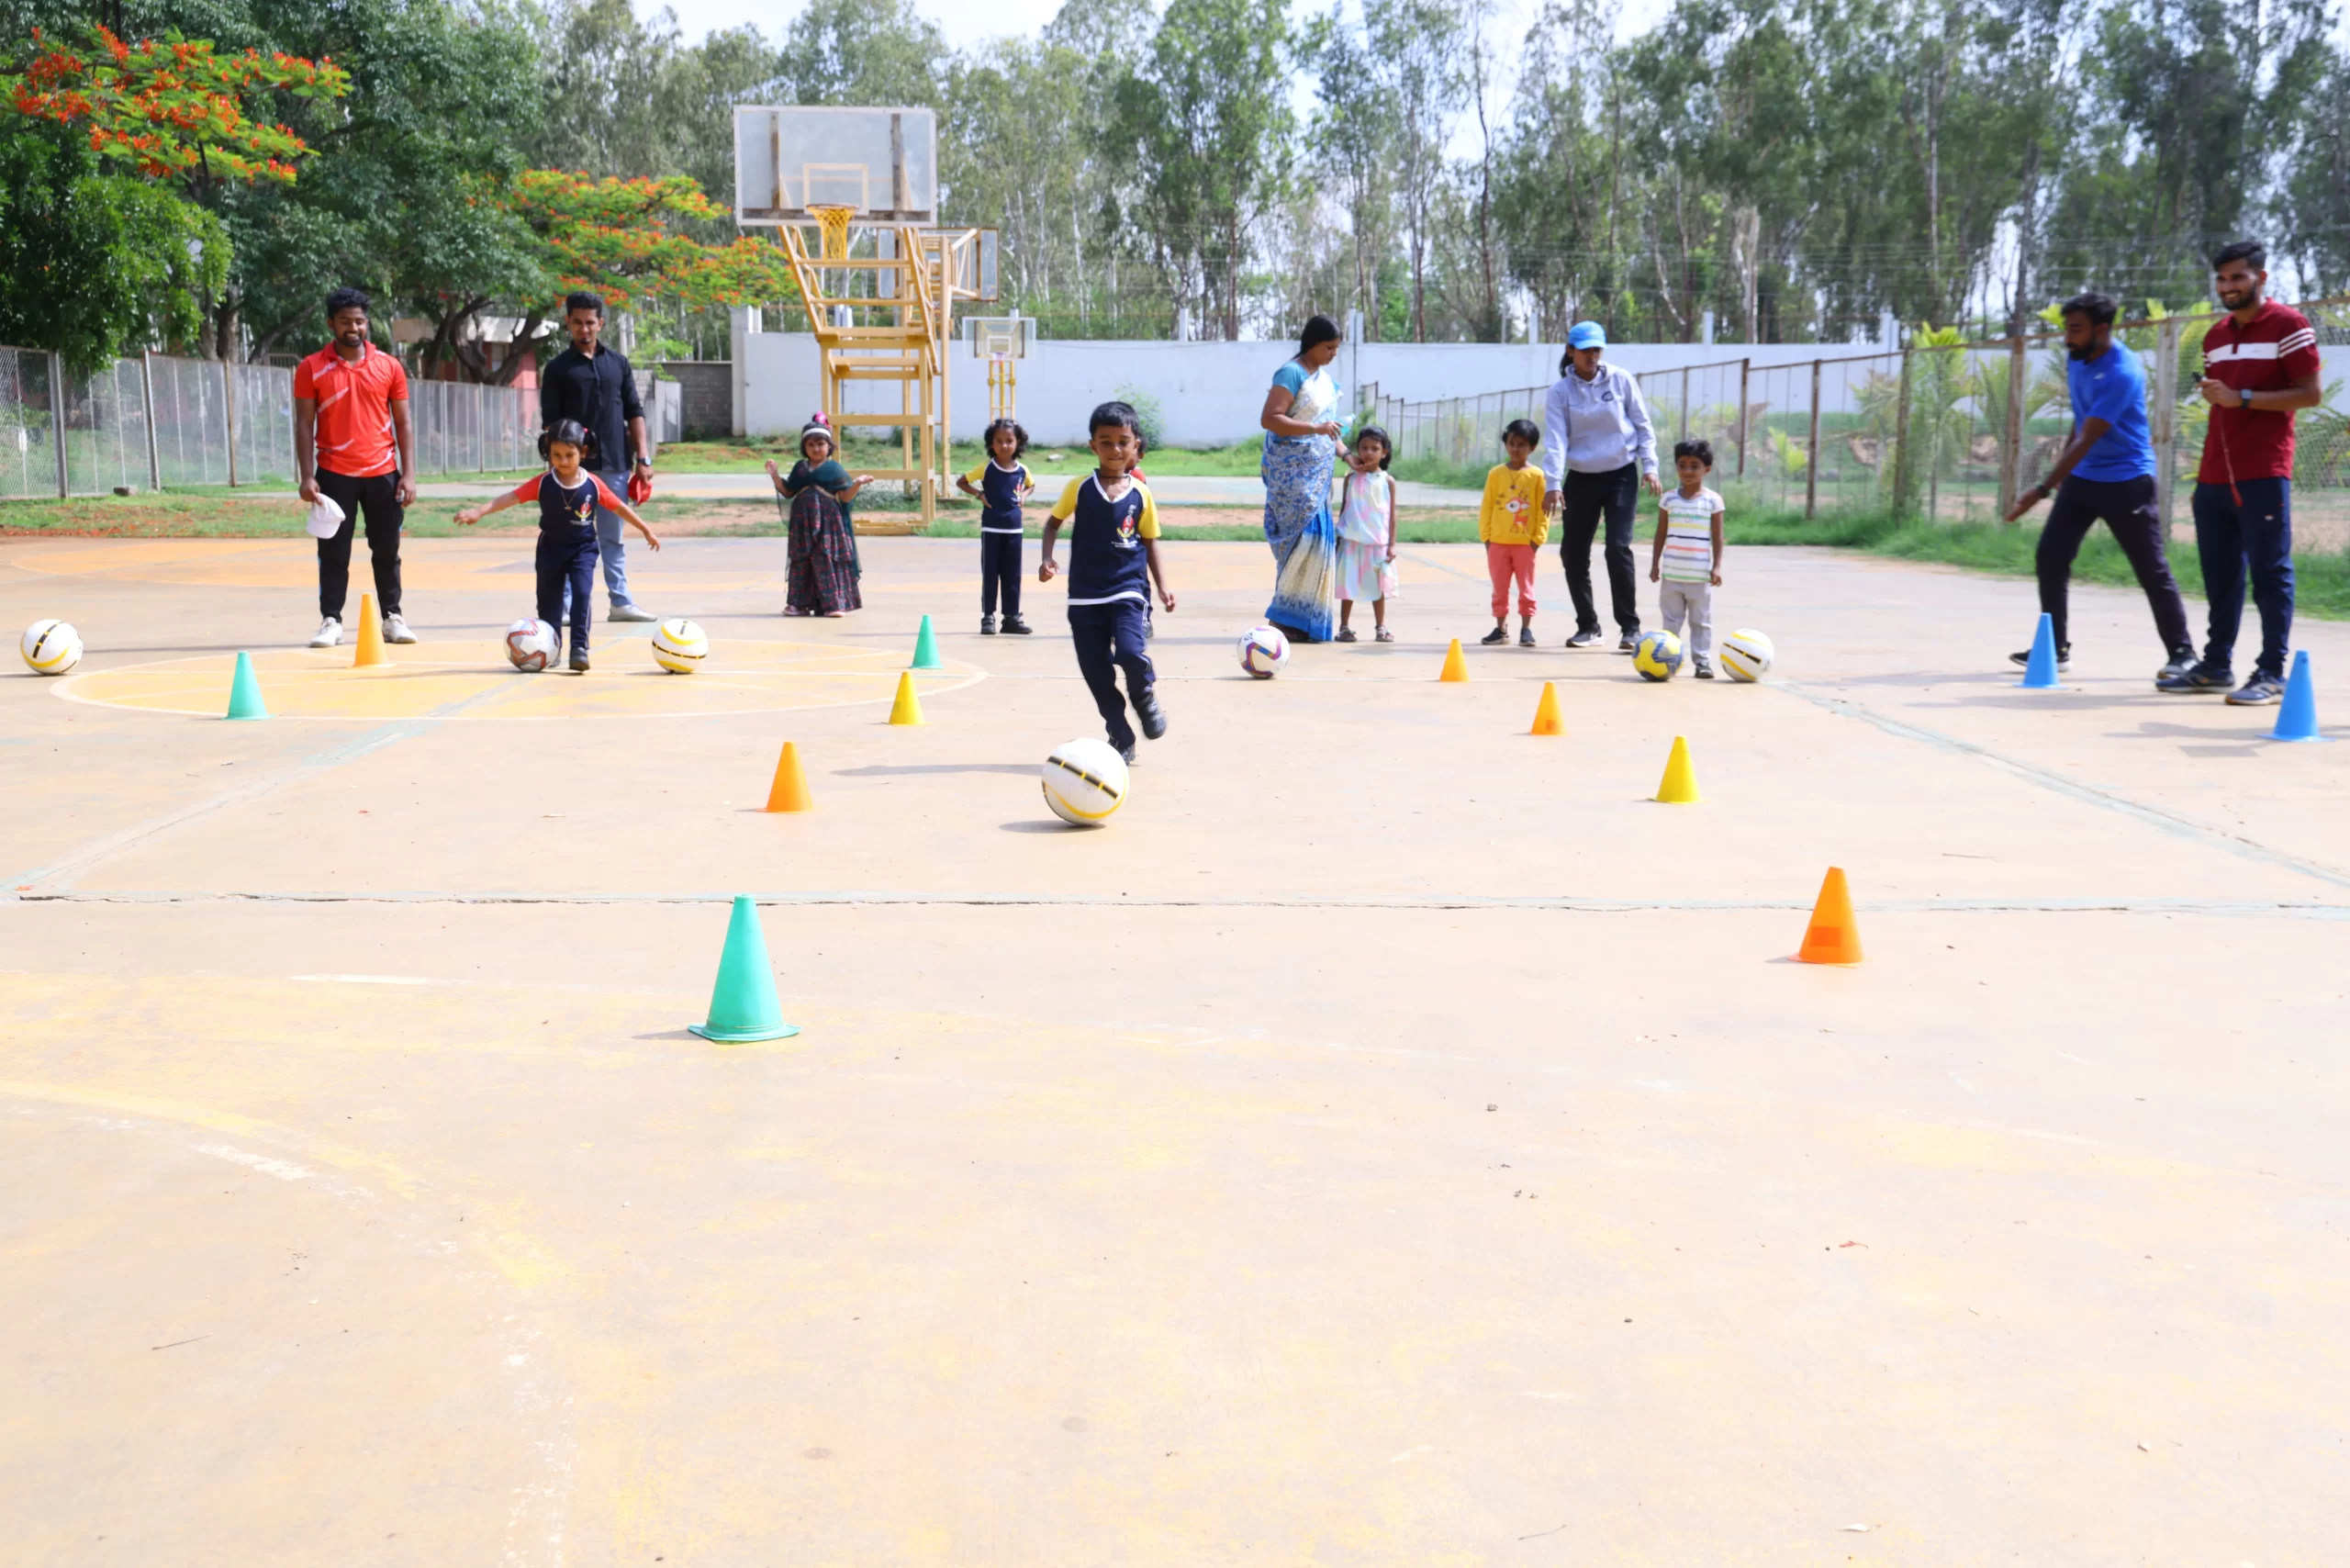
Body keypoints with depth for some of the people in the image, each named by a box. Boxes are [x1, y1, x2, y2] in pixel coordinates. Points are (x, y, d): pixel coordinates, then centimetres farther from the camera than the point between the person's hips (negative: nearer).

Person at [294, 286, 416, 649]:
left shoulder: (389, 366, 4)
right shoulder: (311, 369, 0)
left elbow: (403, 423, 6)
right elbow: (304, 424, 0)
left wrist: (408, 475, -2)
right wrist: (306, 477, -8)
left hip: (383, 474, 1)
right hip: (334, 475, -1)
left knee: (387, 551, 8)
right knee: (333, 553, 2)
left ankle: (392, 618, 18)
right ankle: (331, 621, 10)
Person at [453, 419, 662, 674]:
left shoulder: (593, 484, -13)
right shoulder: (542, 483, -14)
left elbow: (619, 507, -2)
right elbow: (511, 497, -22)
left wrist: (646, 531, 4)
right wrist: (478, 512, -34)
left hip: (583, 549, -1)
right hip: (551, 548, 1)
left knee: (582, 593, -19)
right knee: (548, 599, 10)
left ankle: (579, 648, -15)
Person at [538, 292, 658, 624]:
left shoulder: (618, 363, 11)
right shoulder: (557, 368, 3)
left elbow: (634, 412, 11)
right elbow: (550, 422, -1)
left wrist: (643, 458, 3)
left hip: (615, 464, 3)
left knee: (612, 537, 9)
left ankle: (621, 601, 12)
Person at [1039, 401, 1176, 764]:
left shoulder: (1140, 493, 0)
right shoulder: (1079, 487, -1)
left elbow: (1150, 542, 9)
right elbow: (1054, 521, 12)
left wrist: (1163, 585, 1)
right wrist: (1047, 558, -3)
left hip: (1128, 590, -1)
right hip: (1085, 595, 1)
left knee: (1131, 653, -24)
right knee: (1096, 673, 4)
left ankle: (1145, 698, 10)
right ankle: (1121, 740, 20)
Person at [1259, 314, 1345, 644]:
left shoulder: (1325, 377, 15)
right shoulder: (1291, 374, -12)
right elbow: (1269, 419, -20)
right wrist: (1316, 429, -25)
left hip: (1317, 472, 9)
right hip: (1293, 472, -9)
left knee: (1319, 537, 6)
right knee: (1306, 536, -11)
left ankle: (1303, 621, 11)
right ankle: (1286, 615, -5)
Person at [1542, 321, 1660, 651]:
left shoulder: (1621, 380, -2)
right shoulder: (1560, 391, -2)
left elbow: (1642, 426, 3)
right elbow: (1556, 439, -10)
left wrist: (1649, 467, -5)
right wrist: (1552, 483, -20)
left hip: (1621, 476, -2)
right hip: (1581, 479, 2)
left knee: (1618, 547, -15)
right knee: (1572, 552, 2)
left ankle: (1630, 626, -6)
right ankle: (1587, 625, 18)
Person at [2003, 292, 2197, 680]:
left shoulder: (2122, 372, -25)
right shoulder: (2075, 360, 1)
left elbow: (2087, 440, -29)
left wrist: (2043, 489, -32)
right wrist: (2063, 473, 23)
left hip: (2126, 481, -8)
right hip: (2082, 476, 8)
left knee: (2152, 571, -3)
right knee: (2050, 557, 1)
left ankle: (2181, 653, 6)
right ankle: (2056, 647, 10)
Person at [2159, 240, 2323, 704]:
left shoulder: (2288, 325, -4)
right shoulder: (2215, 336, 17)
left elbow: (2312, 394, -9)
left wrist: (2243, 398, -17)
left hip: (2264, 476, -7)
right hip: (2214, 477, 7)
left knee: (2270, 573, -6)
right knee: (2219, 576, 9)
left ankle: (2271, 674, -6)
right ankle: (2216, 665, 15)